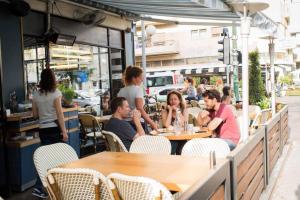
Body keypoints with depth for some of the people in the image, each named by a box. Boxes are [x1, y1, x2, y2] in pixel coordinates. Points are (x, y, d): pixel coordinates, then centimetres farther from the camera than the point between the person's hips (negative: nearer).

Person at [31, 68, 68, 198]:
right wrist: (64, 131, -10)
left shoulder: (36, 95, 5)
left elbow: (35, 115, 10)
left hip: (43, 129, 4)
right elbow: (59, 113, -12)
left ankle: (39, 187, 1)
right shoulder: (55, 93, -8)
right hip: (55, 128, -4)